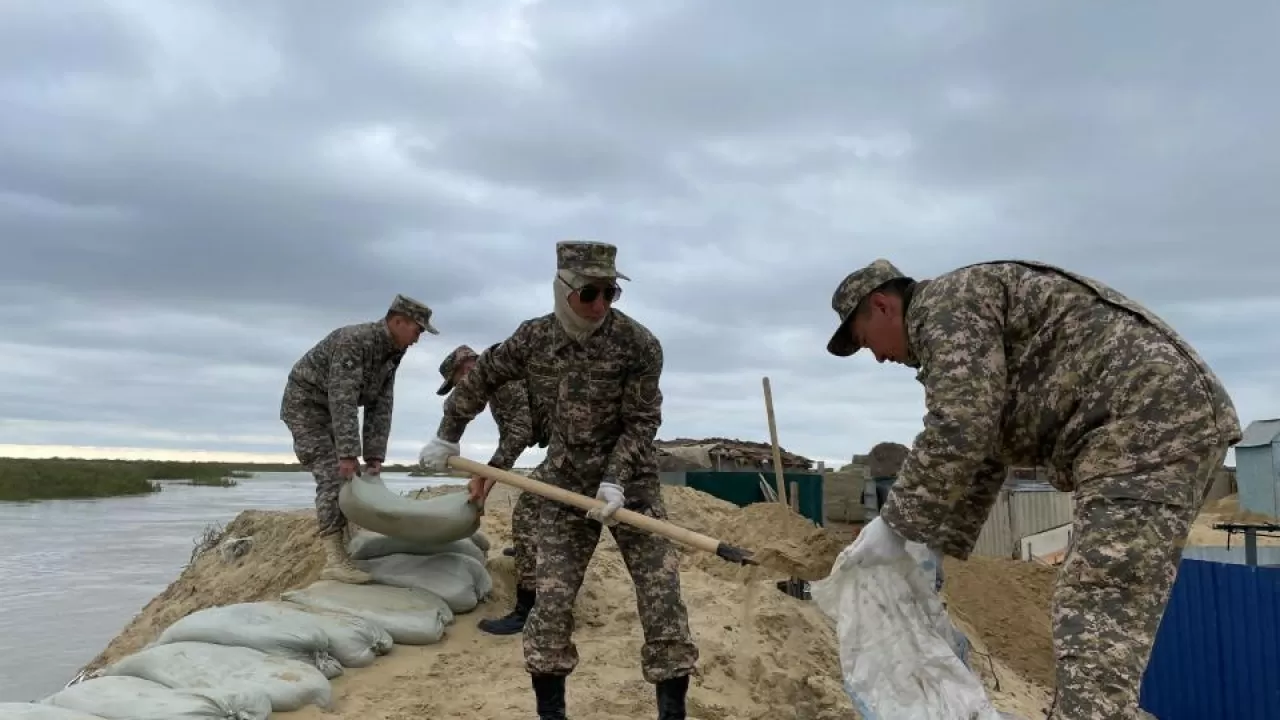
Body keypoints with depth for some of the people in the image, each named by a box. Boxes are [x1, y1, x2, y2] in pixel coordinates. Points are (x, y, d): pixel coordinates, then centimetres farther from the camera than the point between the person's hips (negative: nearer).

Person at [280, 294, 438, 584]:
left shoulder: (393, 353, -3)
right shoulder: (354, 340, -29)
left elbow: (380, 407, -5)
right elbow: (342, 399, -35)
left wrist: (374, 455, -12)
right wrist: (348, 453, -39)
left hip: (332, 411, 9)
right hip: (305, 404, -9)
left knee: (347, 478, 9)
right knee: (333, 476, -18)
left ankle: (347, 547, 19)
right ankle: (335, 560, -22)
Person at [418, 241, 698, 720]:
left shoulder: (638, 344, -16)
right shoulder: (533, 338, -6)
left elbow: (641, 422, -12)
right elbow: (482, 378, 11)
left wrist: (616, 480, -23)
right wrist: (447, 435, 16)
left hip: (631, 483, -2)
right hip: (566, 486, 2)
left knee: (662, 598, -4)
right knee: (551, 601, 0)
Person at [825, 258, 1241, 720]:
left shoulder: (946, 301, -4)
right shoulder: (963, 317, 27)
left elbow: (957, 433, -18)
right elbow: (983, 456, 28)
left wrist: (896, 524, -8)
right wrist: (935, 547, 27)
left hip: (1146, 424, -11)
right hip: (1166, 422, 11)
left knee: (1096, 628, -16)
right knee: (1095, 615, 15)